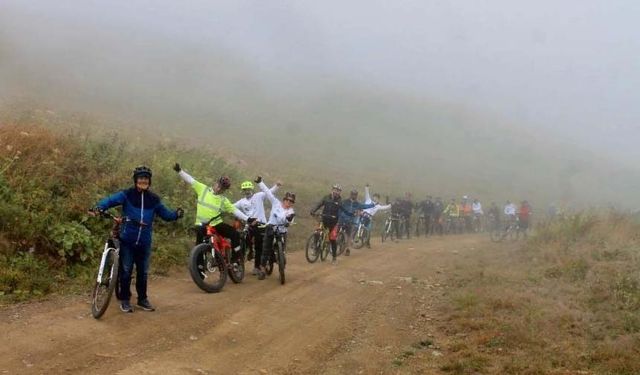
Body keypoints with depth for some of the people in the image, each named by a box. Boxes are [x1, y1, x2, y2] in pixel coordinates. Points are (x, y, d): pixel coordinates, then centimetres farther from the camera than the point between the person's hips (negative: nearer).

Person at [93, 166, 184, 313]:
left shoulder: (154, 199, 6)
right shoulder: (127, 194, -5)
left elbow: (165, 214, 11)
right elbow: (111, 200, -17)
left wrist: (176, 214, -10)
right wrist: (99, 207, -36)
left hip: (144, 242, 3)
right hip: (127, 240, -3)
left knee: (143, 272, 12)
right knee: (126, 271, 3)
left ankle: (143, 299, 25)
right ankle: (125, 299, 16)